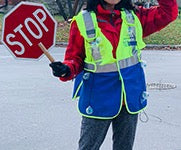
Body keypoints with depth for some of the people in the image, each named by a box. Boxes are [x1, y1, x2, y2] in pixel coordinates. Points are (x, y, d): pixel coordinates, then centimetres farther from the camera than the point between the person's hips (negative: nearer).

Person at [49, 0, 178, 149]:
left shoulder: (134, 17, 3)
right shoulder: (82, 22, -8)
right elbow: (75, 57, -4)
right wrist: (66, 70, -24)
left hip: (130, 97, 4)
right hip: (98, 99, -4)